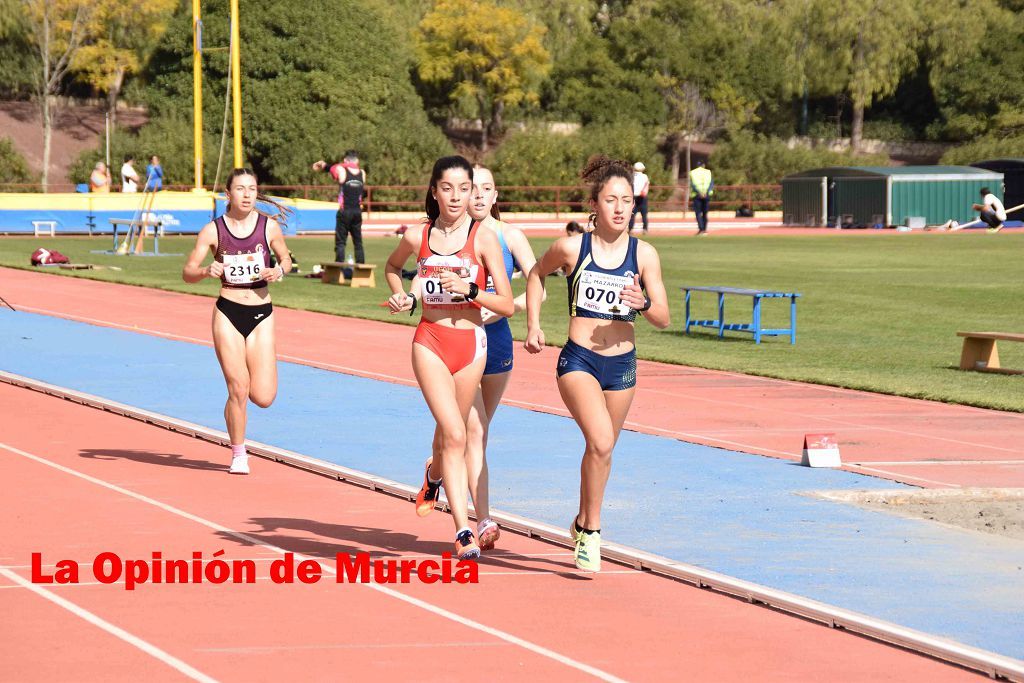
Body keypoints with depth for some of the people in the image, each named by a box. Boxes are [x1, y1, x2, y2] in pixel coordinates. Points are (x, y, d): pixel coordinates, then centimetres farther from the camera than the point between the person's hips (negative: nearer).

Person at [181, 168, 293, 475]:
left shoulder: (270, 226, -1)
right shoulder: (213, 230, -3)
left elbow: (286, 259, 14)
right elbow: (187, 272, 0)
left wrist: (279, 270, -9)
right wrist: (206, 271, -21)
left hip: (261, 315, 1)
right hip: (228, 314, -1)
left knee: (263, 397, -6)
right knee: (238, 390, -7)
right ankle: (238, 454, 13)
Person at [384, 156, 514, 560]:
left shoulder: (483, 239, -6)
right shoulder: (417, 237, 0)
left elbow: (507, 305, -6)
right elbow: (392, 267, 24)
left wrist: (470, 291, -22)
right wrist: (401, 297, 6)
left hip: (470, 343, 1)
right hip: (430, 342, -1)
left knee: (450, 435, 16)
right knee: (455, 435, -17)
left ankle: (434, 475, 53)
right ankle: (463, 530, -19)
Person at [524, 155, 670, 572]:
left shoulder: (644, 254, -2)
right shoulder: (572, 248, -6)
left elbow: (663, 320, 0)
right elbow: (537, 274, 15)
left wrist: (643, 303, -21)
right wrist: (533, 324, 10)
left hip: (622, 365, 3)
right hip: (578, 361, -3)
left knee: (600, 451, 17)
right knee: (601, 443, -24)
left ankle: (583, 523, 41)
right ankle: (591, 532, -11)